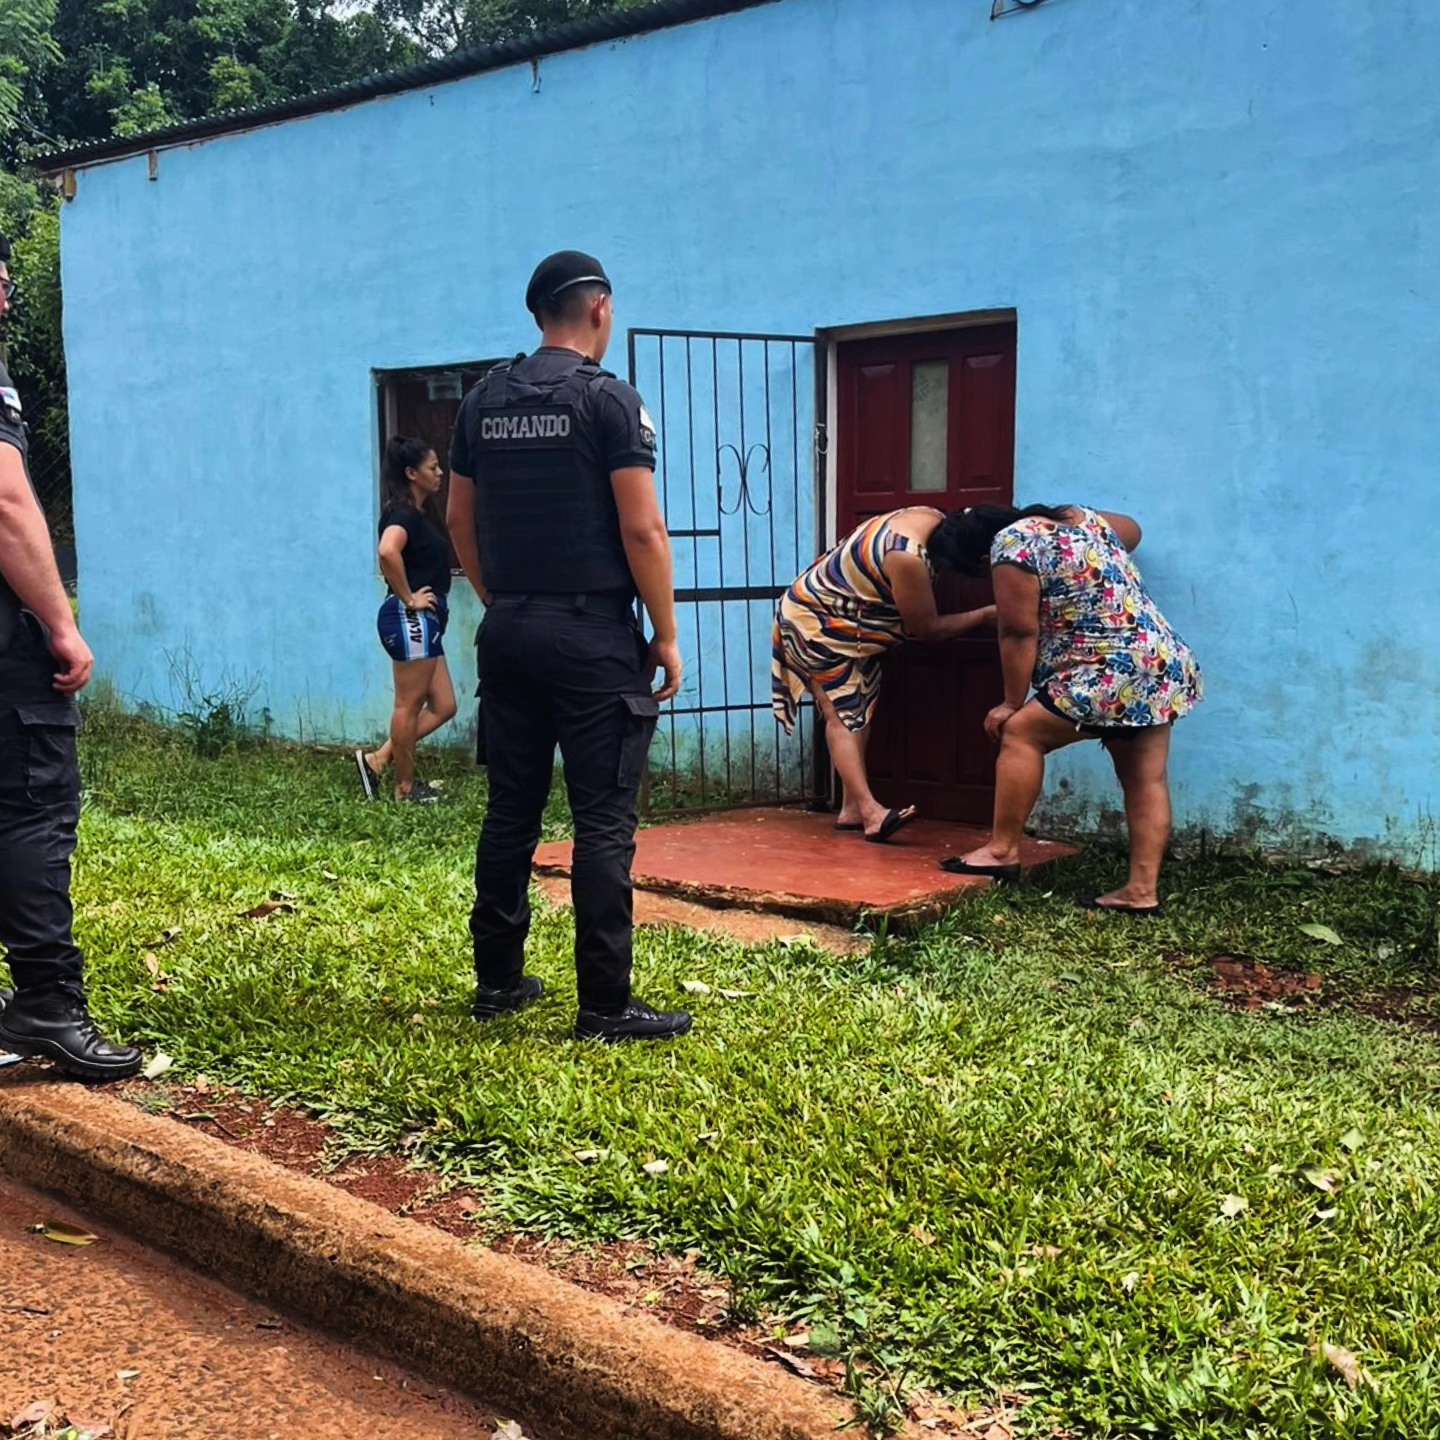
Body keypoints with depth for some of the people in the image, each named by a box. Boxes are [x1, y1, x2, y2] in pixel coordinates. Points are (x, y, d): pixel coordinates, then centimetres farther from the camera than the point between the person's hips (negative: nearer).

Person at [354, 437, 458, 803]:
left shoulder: (413, 514, 17)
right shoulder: (404, 514, -13)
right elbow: (388, 552, -32)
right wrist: (408, 598, -22)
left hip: (423, 622, 10)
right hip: (411, 620, -10)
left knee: (443, 706, 11)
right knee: (409, 705, -1)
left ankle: (378, 759, 15)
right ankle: (405, 787, 9)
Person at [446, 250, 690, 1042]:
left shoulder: (483, 402, 10)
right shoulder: (608, 399, -8)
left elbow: (460, 519, 15)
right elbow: (643, 530, -13)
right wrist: (666, 636, -5)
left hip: (508, 634, 7)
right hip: (592, 636, -6)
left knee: (511, 810, 14)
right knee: (604, 822, -2)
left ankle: (498, 978, 22)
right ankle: (604, 1006, 1)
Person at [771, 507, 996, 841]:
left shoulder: (934, 520, -6)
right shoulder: (908, 558, -34)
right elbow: (927, 628, -21)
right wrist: (988, 613, -15)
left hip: (850, 622, 10)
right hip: (816, 621, -10)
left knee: (858, 712, 4)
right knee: (843, 715, -16)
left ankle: (852, 808, 4)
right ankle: (871, 812, -24)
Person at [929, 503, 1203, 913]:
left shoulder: (1010, 548, -11)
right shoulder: (1078, 516, 15)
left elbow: (1019, 633, -10)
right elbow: (1131, 531, 34)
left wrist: (1012, 704, -1)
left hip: (1112, 676, -9)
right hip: (1163, 665, 9)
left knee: (1020, 733, 2)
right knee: (1146, 779, 8)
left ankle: (1003, 851, 6)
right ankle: (1143, 890, 9)